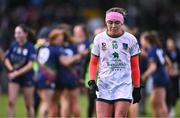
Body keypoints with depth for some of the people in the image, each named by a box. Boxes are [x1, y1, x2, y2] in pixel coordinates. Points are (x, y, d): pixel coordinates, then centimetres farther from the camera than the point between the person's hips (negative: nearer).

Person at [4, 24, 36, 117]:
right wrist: (12, 70, -11)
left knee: (29, 105, 5)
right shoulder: (13, 45, -1)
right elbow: (7, 60, 6)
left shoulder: (30, 47, -12)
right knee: (11, 102, -7)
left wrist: (17, 73, -23)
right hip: (14, 78, 3)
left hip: (27, 77, -3)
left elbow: (30, 65, -18)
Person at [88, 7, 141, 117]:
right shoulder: (99, 38, 5)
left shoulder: (130, 39, 3)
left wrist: (137, 88, 8)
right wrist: (92, 82, 0)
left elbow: (134, 66, 10)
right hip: (104, 86, 1)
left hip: (124, 85, -1)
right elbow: (93, 63, 13)